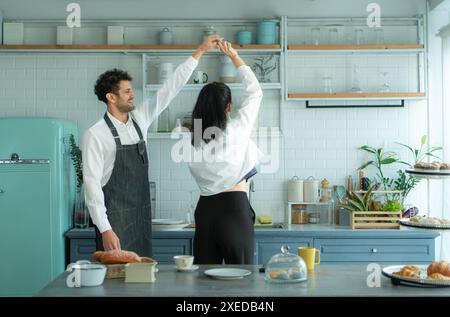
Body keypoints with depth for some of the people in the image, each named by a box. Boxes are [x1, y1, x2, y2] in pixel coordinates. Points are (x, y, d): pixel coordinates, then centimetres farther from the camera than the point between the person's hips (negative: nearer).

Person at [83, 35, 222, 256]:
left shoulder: (139, 119, 7)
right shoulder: (96, 135, -11)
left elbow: (170, 89, 9)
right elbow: (92, 184, -13)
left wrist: (200, 51, 9)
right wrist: (104, 229, -19)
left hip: (141, 218, 6)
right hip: (114, 221, -6)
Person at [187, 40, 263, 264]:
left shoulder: (194, 140, 5)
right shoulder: (236, 130, -6)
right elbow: (254, 92, 5)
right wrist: (234, 56, 13)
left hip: (205, 209, 5)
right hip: (234, 208, -5)